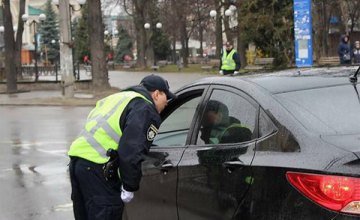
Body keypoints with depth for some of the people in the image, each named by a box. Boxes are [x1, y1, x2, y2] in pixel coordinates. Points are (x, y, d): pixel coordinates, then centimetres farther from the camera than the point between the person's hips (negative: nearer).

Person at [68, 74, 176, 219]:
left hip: (76, 159, 9)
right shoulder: (146, 109, -2)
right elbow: (132, 152, -15)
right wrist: (130, 187, -7)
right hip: (97, 168, -9)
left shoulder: (118, 98, 27)